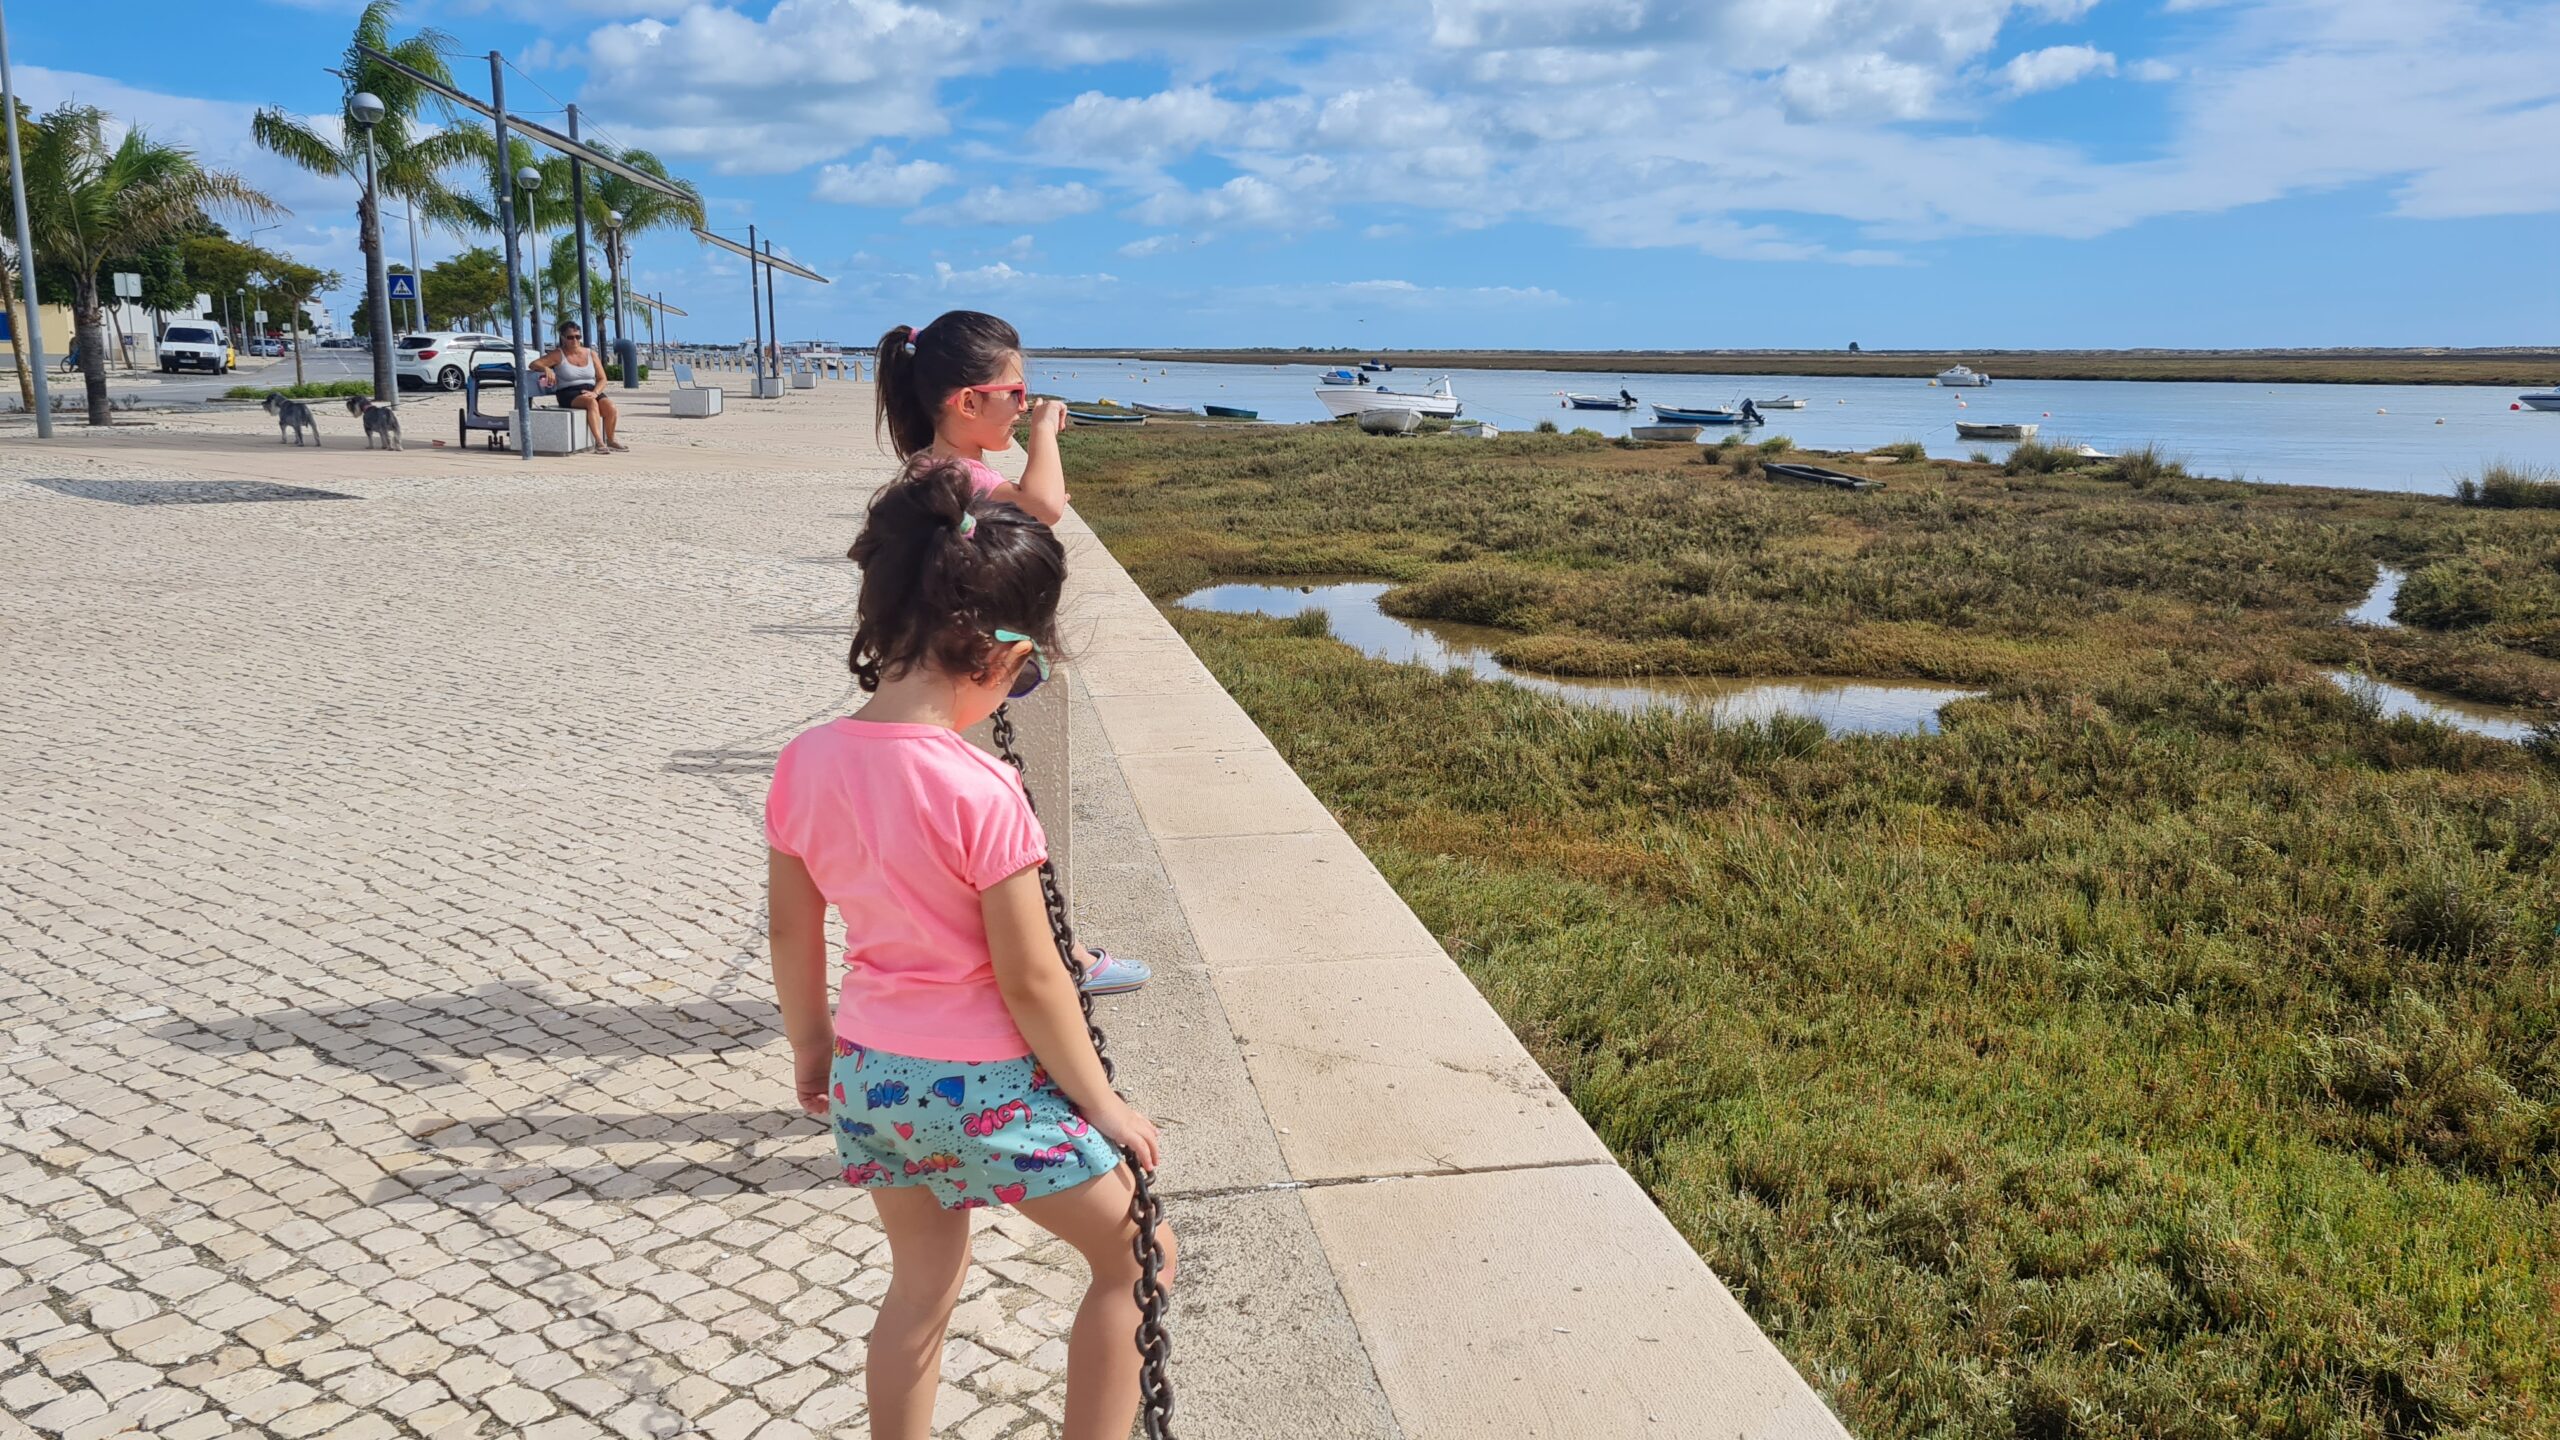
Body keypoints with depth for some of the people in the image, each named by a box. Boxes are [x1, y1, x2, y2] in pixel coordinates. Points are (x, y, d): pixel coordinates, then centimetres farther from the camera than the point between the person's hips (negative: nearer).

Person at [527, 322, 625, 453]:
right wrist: (547, 369, -24)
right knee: (592, 402, -36)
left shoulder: (591, 354, 13)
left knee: (609, 405, -28)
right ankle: (599, 442, -45)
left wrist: (595, 392, -12)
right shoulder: (558, 355, 4)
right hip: (568, 394, -4)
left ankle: (610, 440, -11)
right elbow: (534, 364, -2)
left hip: (590, 391, 4)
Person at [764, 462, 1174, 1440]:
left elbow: (791, 935, 5)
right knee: (1137, 1255, 15)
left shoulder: (805, 764, -7)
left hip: (871, 1071, 7)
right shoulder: (980, 792, -25)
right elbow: (1029, 981, -19)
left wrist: (811, 1049, 21)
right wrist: (1105, 1105, -6)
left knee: (921, 1285, 26)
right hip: (984, 1086, -6)